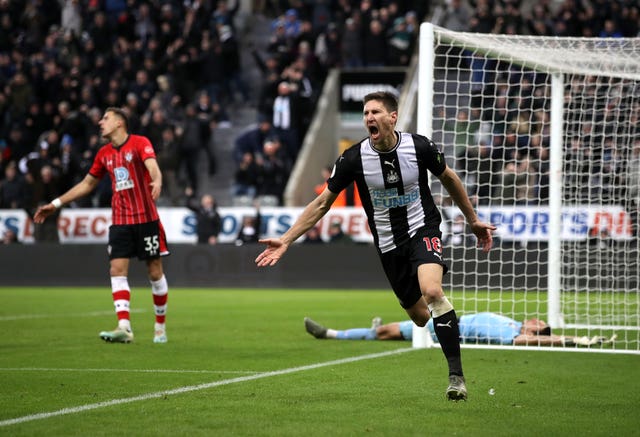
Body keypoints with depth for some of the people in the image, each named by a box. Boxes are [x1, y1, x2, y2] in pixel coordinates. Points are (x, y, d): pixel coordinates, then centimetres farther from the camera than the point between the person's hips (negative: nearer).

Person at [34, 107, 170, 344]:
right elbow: (87, 184, 22)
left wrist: (157, 181, -47)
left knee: (155, 271, 1)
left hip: (146, 218, -5)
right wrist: (56, 204, 22)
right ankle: (124, 327, -17)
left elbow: (152, 166, -24)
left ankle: (160, 326, 15)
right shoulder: (104, 154, 12)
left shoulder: (140, 143, -6)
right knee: (117, 270, -10)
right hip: (120, 220, 5)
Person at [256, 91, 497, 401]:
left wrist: (473, 221, 16)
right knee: (419, 316, 4)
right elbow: (322, 203, -2)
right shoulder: (354, 158, -11)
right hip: (388, 244, 3)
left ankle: (456, 373, -25)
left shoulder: (419, 147, -12)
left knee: (432, 292, -29)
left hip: (423, 230, -3)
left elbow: (448, 179, 8)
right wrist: (285, 240, -8)